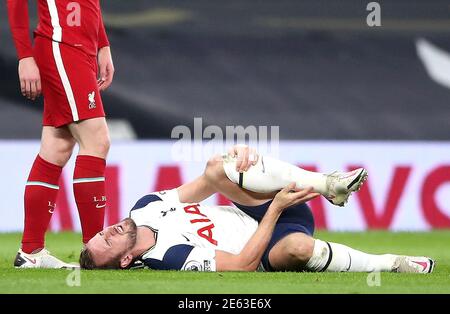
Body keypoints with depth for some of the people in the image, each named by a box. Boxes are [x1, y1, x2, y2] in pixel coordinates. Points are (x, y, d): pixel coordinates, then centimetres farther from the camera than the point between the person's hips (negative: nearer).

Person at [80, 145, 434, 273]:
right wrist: (275, 208, -26)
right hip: (264, 245, -8)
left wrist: (235, 159, -12)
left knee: (217, 169, -18)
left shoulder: (144, 209, 0)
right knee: (298, 247, -45)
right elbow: (243, 264, -26)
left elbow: (206, 184, 9)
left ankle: (328, 184, -21)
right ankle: (390, 263, -25)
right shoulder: (170, 256, -24)